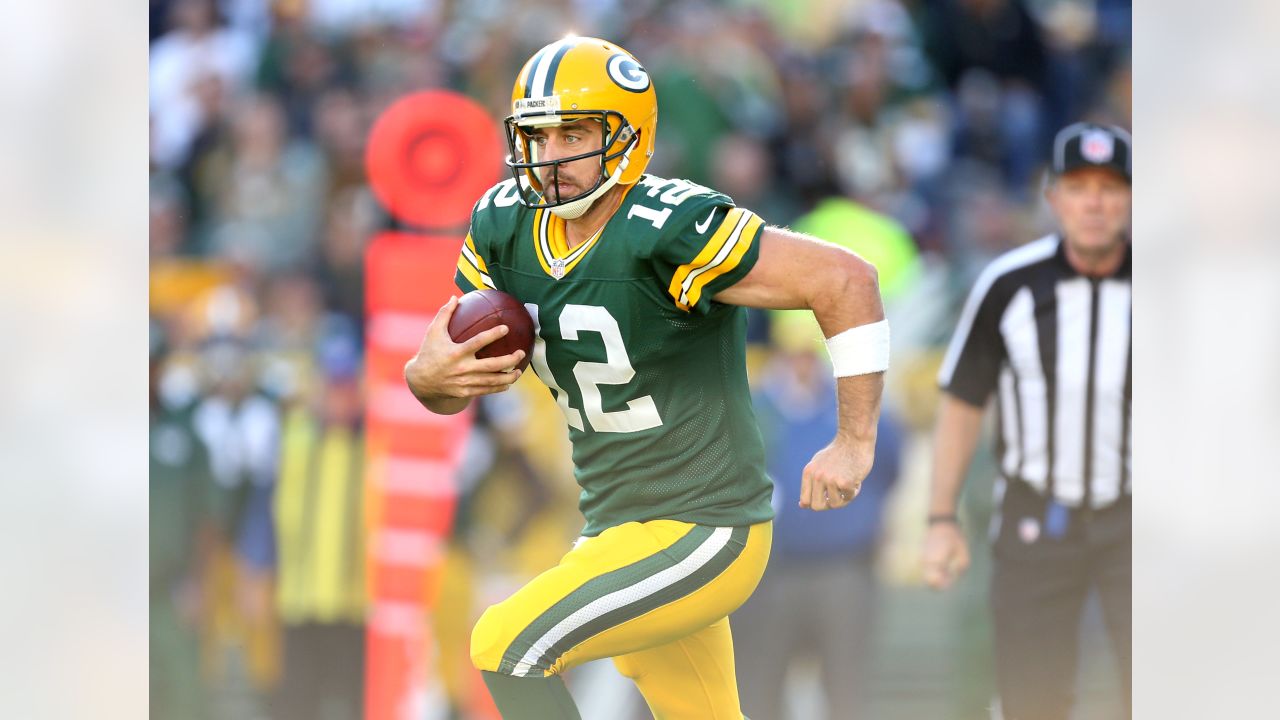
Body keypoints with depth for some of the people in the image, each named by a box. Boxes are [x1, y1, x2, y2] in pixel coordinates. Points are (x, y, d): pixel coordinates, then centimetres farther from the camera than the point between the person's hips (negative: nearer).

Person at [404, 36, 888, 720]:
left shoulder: (669, 233, -24)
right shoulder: (506, 227, 0)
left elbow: (846, 280, -23)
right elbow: (438, 358, 6)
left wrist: (854, 443, -19)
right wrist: (431, 374, -19)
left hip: (701, 537, -8)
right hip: (617, 530, 9)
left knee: (507, 647, -20)